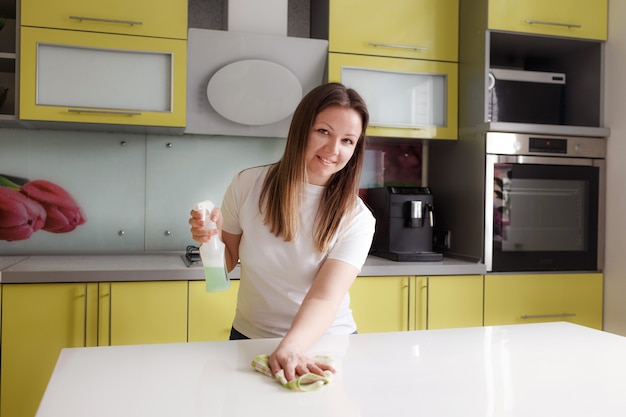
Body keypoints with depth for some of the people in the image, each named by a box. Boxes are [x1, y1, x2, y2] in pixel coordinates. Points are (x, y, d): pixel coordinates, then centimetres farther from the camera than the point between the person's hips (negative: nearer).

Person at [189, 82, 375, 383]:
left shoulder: (356, 219, -13)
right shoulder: (247, 185, -9)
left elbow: (325, 298, -24)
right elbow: (227, 263, 4)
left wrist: (291, 349, -40)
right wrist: (212, 240, -16)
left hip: (324, 345, -1)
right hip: (250, 338, 1)